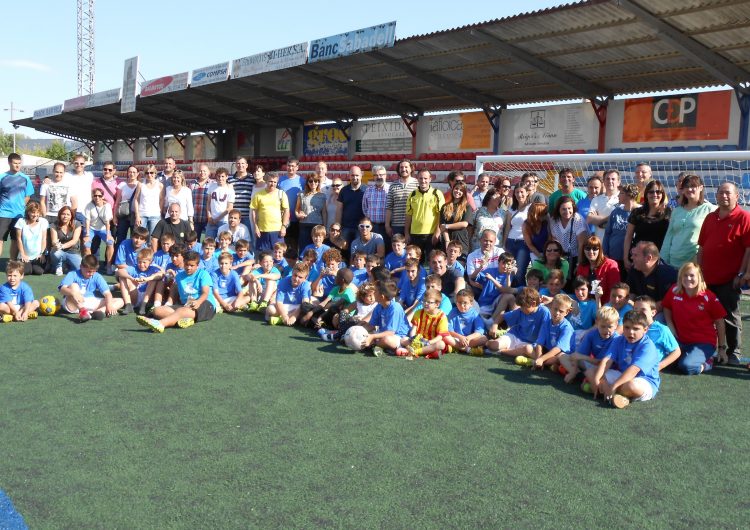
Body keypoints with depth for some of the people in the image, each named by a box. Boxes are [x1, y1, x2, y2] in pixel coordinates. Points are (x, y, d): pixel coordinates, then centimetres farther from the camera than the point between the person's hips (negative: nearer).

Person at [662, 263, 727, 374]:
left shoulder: (709, 297, -10)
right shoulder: (674, 292, -2)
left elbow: (719, 322, -2)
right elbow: (666, 308, 16)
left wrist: (722, 348, 1)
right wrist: (671, 328, 2)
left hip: (704, 343, -4)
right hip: (681, 341, 4)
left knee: (687, 366, -30)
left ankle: (707, 362, 4)